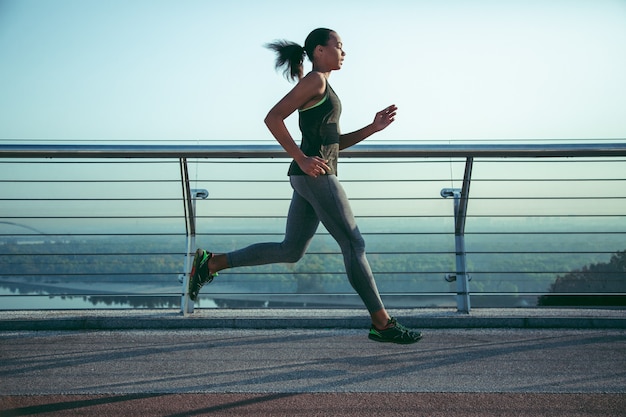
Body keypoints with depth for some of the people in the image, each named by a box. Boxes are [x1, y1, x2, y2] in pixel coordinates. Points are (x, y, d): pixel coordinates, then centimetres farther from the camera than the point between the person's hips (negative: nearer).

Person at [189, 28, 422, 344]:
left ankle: (210, 263, 13)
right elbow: (273, 118, -16)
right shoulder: (314, 80, -6)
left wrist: (374, 127, 14)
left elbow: (335, 142, 24)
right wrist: (302, 159, -19)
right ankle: (382, 323, -1)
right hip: (314, 175, -10)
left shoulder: (323, 88, 24)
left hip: (310, 178, 10)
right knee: (354, 245, -6)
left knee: (290, 251, 10)